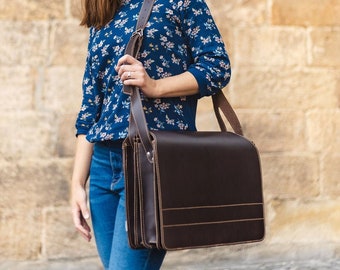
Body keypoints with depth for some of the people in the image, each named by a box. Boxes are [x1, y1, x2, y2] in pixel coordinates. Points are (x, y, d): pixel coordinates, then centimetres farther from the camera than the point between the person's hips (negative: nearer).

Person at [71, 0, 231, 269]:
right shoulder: (100, 22, 18)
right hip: (104, 163, 6)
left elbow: (218, 66, -3)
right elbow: (90, 107, 16)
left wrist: (155, 86, -18)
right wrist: (78, 181, 9)